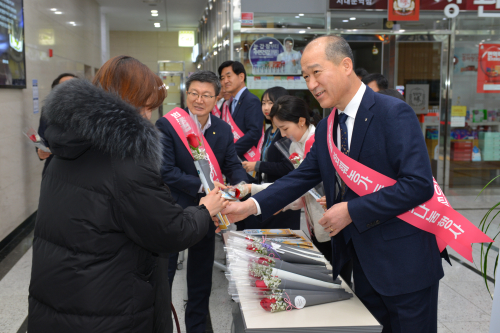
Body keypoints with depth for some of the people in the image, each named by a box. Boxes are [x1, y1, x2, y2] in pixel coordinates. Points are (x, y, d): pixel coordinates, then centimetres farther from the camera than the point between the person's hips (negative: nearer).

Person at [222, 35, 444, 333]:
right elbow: (302, 177, 6)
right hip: (363, 262, 7)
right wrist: (250, 206, -5)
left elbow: (419, 184, -24)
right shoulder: (327, 128, 7)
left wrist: (352, 210, -22)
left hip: (405, 262, -7)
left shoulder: (394, 113, -17)